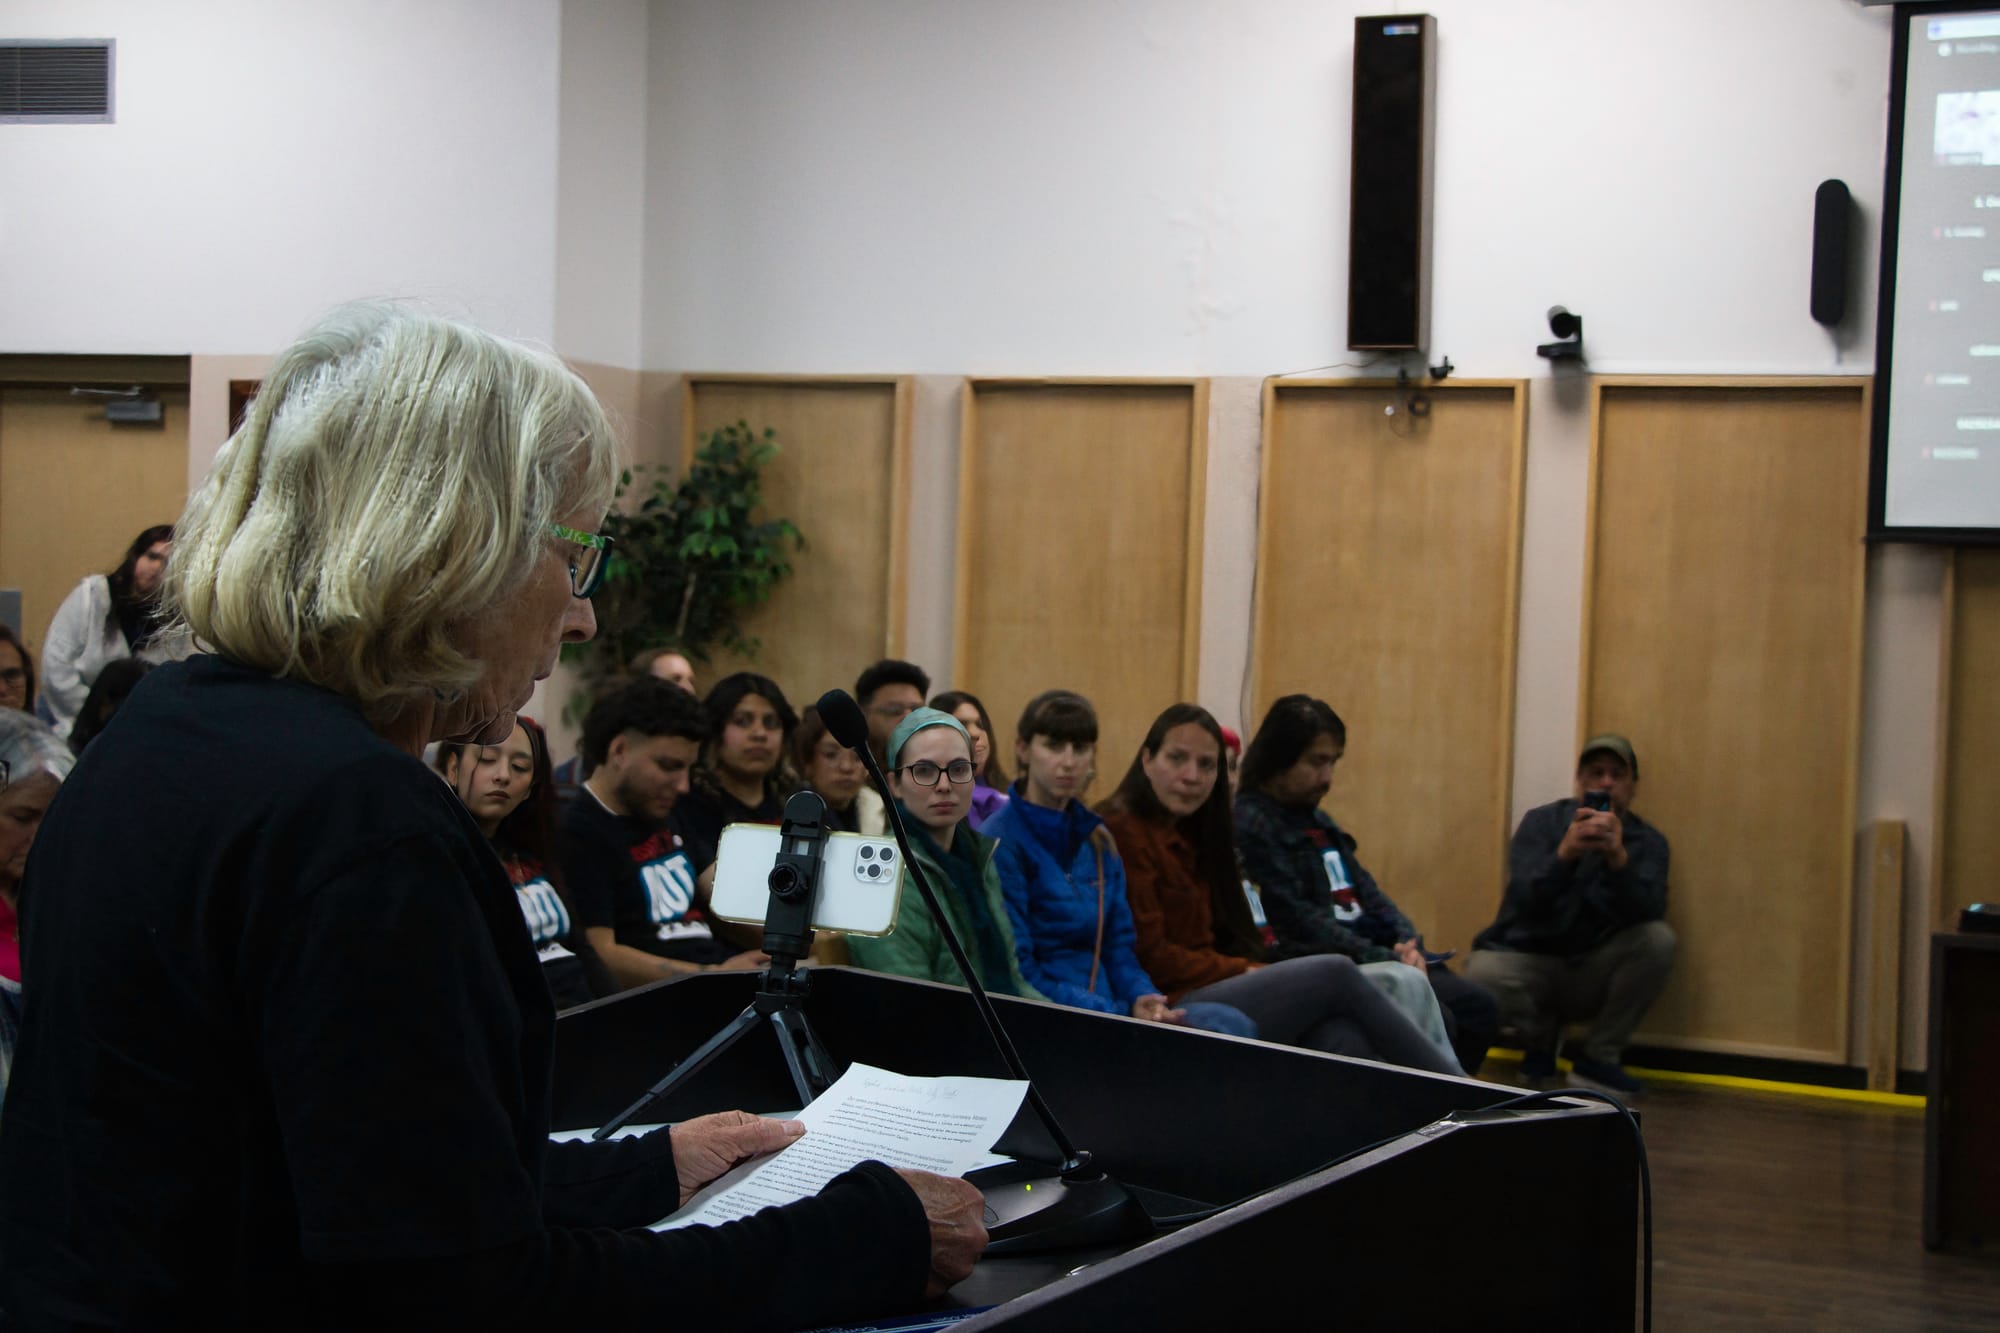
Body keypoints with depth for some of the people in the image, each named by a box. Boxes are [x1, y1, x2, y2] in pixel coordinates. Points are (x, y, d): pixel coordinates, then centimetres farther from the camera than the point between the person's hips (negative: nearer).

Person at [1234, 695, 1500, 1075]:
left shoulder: (1318, 822, 19)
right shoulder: (1251, 825, -11)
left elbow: (1368, 893, 17)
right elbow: (1299, 922, -18)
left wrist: (1407, 943, -4)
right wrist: (1386, 960, -18)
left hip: (1374, 955, 10)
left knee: (1479, 1006, 1)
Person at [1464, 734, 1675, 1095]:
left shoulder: (1647, 841, -1)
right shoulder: (1542, 822, -4)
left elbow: (1648, 912, -21)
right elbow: (1524, 900, -21)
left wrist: (1619, 858, -38)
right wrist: (1564, 854, -40)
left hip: (1594, 976, 1)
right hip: (1528, 959, -1)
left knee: (1657, 939, -26)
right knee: (1482, 973, -34)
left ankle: (1598, 1058, -10)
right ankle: (1540, 1035, 2)